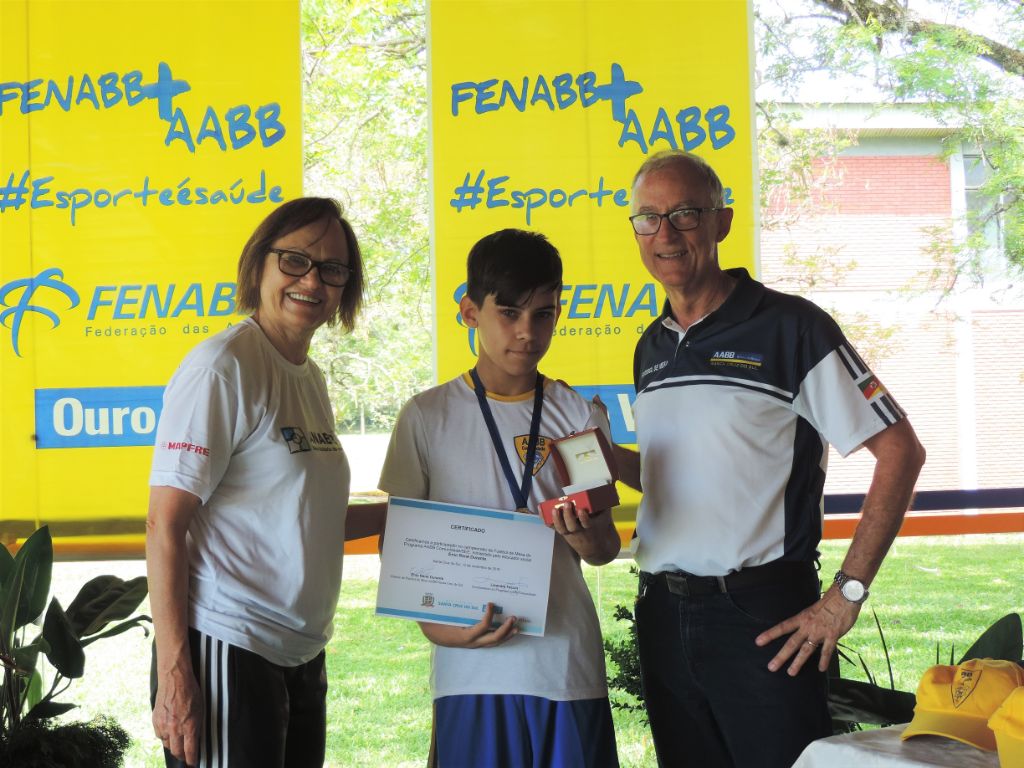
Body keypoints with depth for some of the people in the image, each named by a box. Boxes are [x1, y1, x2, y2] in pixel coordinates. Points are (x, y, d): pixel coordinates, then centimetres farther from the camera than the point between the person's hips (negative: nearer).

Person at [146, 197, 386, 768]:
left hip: (302, 656, 8)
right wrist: (173, 673, -20)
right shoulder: (223, 367, -11)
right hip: (227, 651, -8)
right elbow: (166, 525, -15)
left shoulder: (309, 378, 14)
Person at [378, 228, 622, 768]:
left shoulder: (579, 417, 6)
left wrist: (583, 533, -14)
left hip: (568, 667, 1)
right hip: (472, 668, -1)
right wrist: (432, 619, -11)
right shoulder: (428, 416, 2)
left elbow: (605, 550, 10)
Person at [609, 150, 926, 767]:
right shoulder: (652, 348, 13)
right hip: (664, 616, 6)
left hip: (763, 618, -6)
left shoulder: (790, 327, -8)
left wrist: (847, 595, -14)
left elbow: (901, 450, -11)